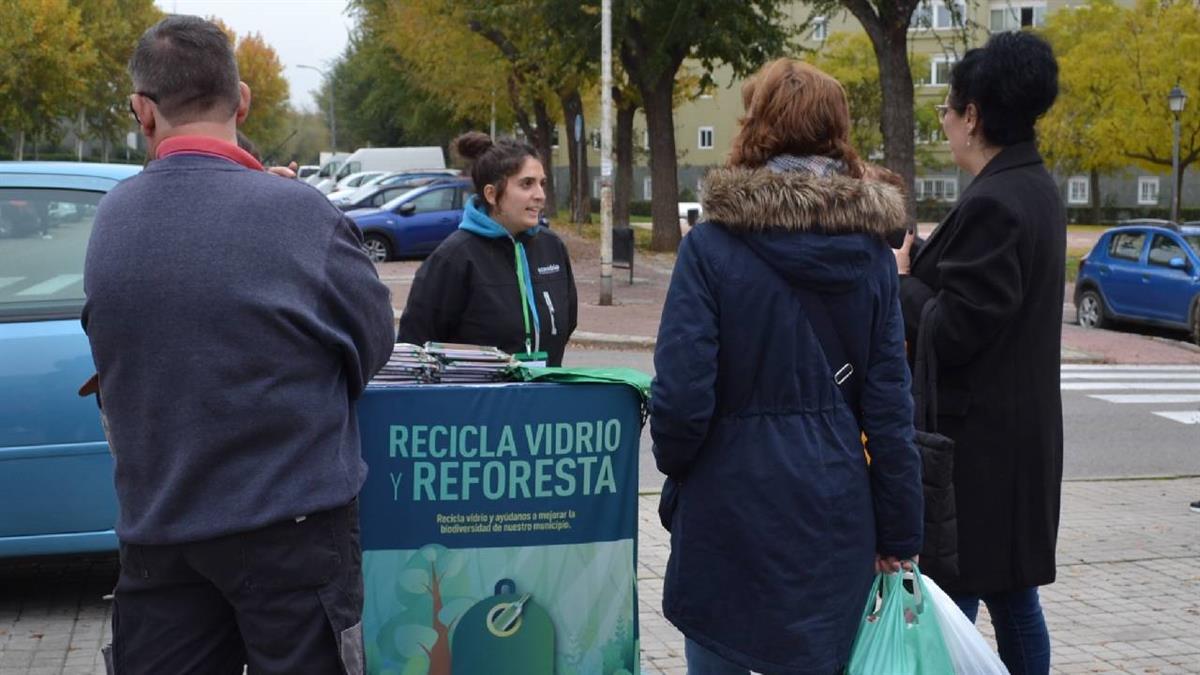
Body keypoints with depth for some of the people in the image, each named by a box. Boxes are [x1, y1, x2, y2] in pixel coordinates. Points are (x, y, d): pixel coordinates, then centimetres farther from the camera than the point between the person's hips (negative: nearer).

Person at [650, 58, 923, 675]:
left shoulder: (712, 247, -11)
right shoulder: (870, 250, 0)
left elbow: (681, 398, -15)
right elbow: (888, 401, 1)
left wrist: (675, 464, 7)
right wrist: (897, 534, 7)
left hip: (729, 503, -3)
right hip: (836, 509, 3)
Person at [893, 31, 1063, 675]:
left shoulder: (991, 204, -20)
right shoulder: (1037, 190, 11)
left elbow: (950, 332, -20)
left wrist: (900, 280, -5)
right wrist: (916, 272, 7)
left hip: (976, 440, -10)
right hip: (1020, 428, 10)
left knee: (951, 598, -4)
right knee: (1012, 596, 17)